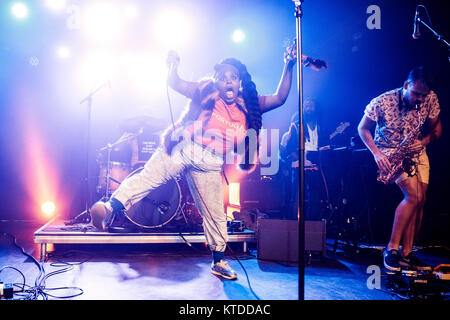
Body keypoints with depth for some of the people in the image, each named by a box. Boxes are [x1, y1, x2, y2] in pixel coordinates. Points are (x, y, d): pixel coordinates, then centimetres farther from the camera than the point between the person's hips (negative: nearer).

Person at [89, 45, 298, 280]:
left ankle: (219, 261, 21)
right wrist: (173, 66, -14)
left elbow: (279, 98, 5)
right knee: (150, 175, -24)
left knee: (215, 213, 8)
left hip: (209, 164, 2)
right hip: (181, 148, -2)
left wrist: (288, 67, 0)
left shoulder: (248, 105, 9)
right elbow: (175, 83, 6)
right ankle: (111, 206, -33)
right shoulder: (206, 91, 6)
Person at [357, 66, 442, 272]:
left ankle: (406, 254, 3)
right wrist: (376, 153, -20)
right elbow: (363, 128, -7)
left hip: (417, 153, 5)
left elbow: (437, 128, 5)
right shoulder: (382, 102, -19)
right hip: (389, 153, -5)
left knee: (420, 200, -6)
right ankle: (392, 249, -13)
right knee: (414, 195, -22)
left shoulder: (430, 100, -8)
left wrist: (424, 141, -17)